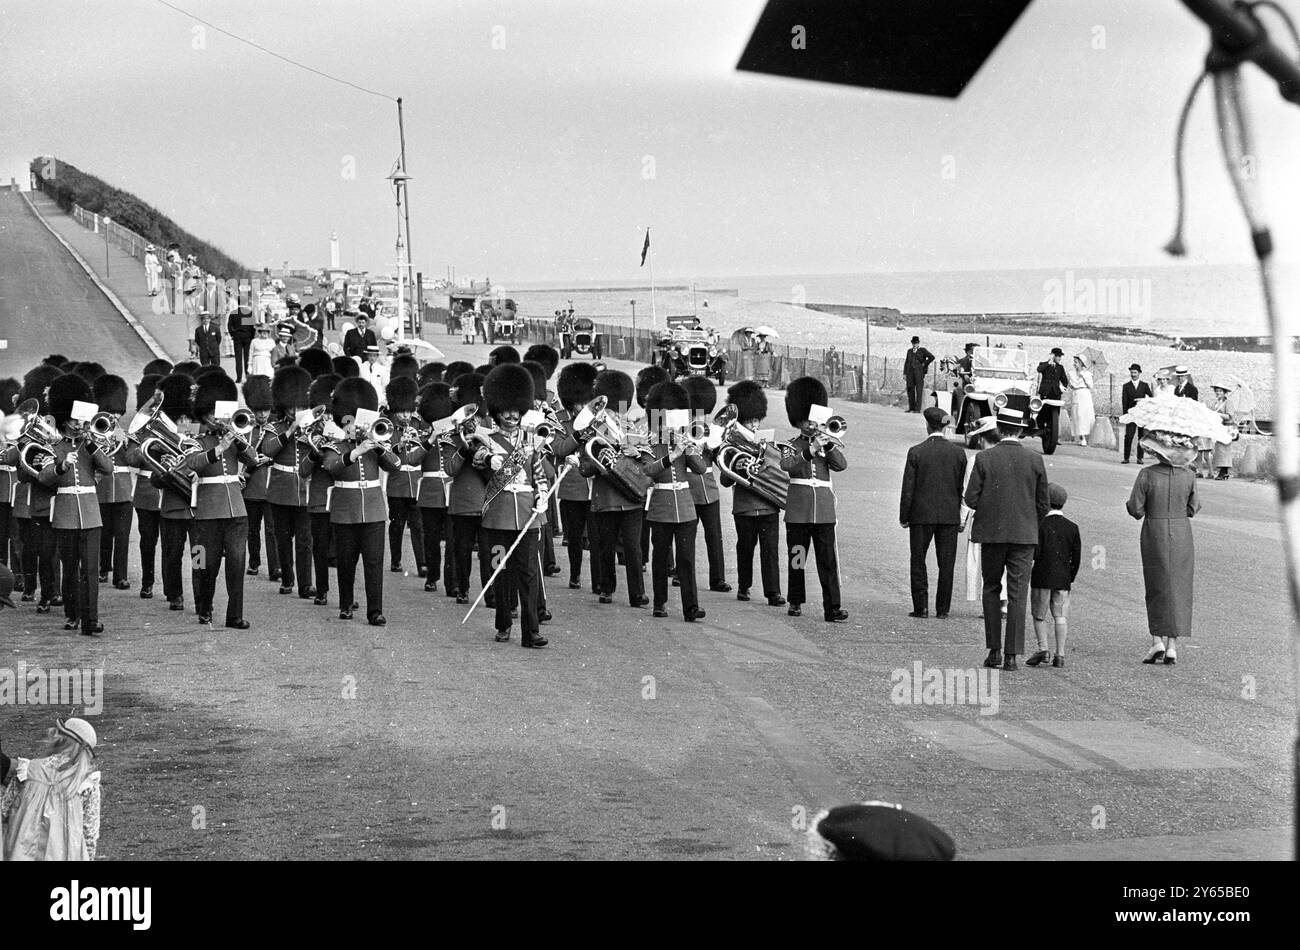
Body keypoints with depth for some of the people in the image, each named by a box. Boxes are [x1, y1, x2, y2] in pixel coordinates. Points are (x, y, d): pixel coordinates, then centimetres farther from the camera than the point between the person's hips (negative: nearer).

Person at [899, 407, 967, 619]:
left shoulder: (916, 452, -8)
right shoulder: (958, 452, -1)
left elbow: (908, 488, -6)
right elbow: (962, 487, 4)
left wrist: (904, 516, 1)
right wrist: (956, 511, 14)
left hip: (922, 514, -2)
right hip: (949, 514, 2)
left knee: (918, 561, 9)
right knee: (946, 563, 7)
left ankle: (921, 607, 6)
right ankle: (942, 609, 7)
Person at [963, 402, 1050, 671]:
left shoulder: (984, 458, -7)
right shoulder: (1035, 460, -3)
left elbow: (971, 499, -8)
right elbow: (1043, 505, 1)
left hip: (991, 533, 0)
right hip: (1024, 535, 0)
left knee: (991, 590, 14)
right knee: (1017, 595, 2)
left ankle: (994, 650, 10)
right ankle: (1012, 655, -1)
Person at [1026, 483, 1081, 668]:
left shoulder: (1041, 525, -7)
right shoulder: (1072, 527, 5)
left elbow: (1035, 554, -12)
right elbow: (1076, 557, 6)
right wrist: (1071, 578, 15)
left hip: (1042, 577, -3)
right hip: (1063, 579, 3)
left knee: (1039, 615, 7)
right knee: (1060, 616, 5)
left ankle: (1043, 649, -4)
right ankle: (1060, 654, 0)